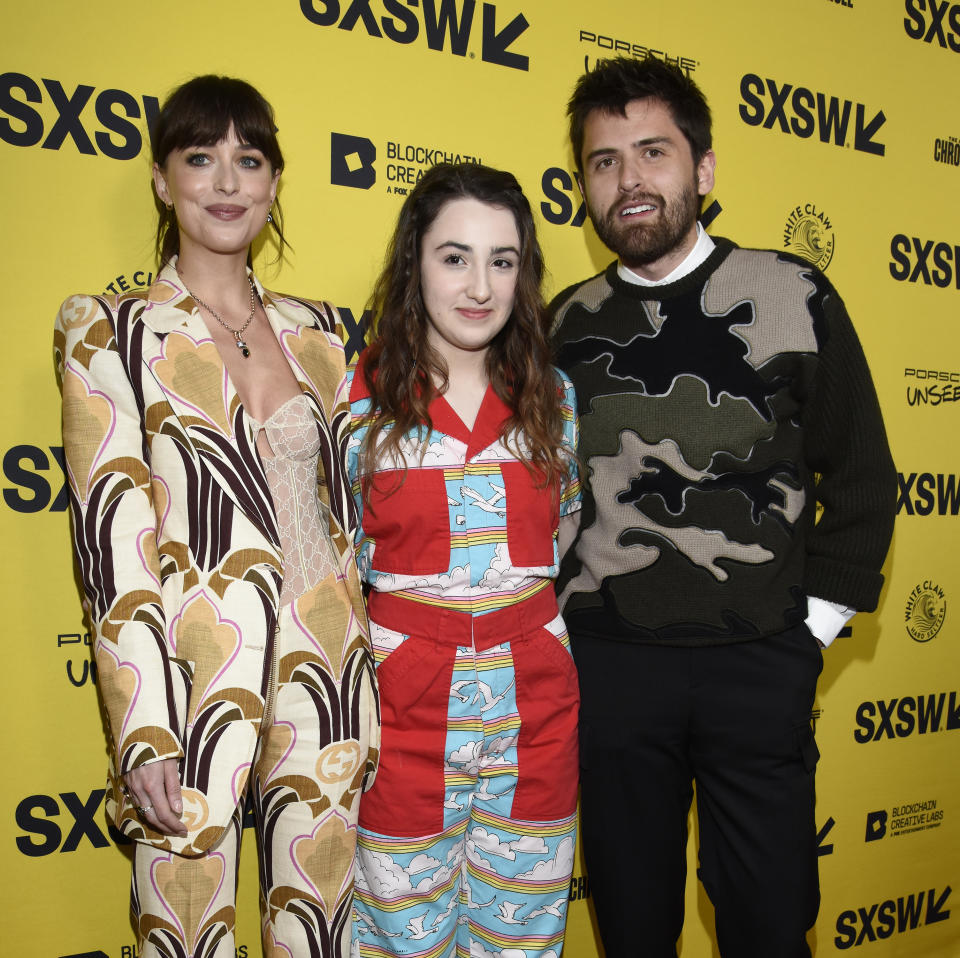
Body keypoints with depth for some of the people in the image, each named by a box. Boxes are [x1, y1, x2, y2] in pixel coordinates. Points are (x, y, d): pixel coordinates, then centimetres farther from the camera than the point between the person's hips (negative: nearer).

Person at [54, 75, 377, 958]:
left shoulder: (319, 330, 8)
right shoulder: (108, 330, -3)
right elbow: (113, 537, -9)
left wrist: (373, 672, 10)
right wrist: (144, 736, -12)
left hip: (328, 679, 4)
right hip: (196, 685, -3)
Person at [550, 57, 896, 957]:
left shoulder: (792, 296, 0)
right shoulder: (566, 324, 5)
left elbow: (861, 476, 3)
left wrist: (812, 625, 0)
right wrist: (556, 623, 5)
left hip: (758, 663, -1)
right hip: (606, 663, 2)